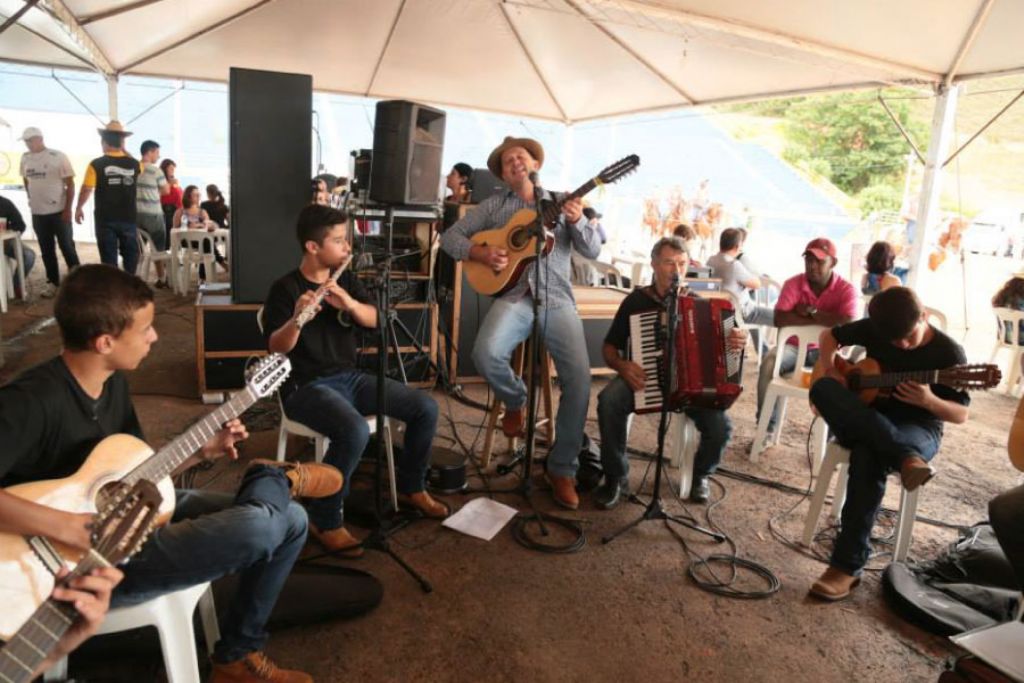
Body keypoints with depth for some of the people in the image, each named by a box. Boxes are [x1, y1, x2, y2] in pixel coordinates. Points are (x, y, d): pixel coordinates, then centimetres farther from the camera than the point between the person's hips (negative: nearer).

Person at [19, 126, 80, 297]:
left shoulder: (58, 156, -7)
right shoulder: (25, 158, 6)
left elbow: (70, 184, -8)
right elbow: (26, 180, 22)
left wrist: (68, 209, -12)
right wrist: (32, 198, 15)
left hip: (59, 211, -4)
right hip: (37, 213, 4)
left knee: (67, 247, 1)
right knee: (46, 250, 10)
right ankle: (53, 282, 19)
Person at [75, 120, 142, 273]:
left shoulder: (96, 164, -9)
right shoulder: (134, 164, -3)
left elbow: (86, 190, -4)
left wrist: (79, 208, 12)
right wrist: (124, 151, 19)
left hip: (105, 219, -2)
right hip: (128, 218, 2)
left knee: (109, 257, 6)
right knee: (130, 255, 14)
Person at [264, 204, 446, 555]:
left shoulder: (347, 279, 8)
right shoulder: (285, 289, -10)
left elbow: (374, 320, -1)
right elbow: (276, 348, -18)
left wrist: (349, 303, -21)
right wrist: (296, 319, -38)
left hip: (349, 377, 6)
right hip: (306, 387, -6)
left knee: (426, 408, -6)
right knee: (355, 431, -36)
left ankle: (410, 487, 15)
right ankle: (325, 520, -15)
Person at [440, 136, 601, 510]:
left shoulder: (562, 202, 15)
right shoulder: (494, 205, 15)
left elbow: (593, 250, 5)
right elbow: (450, 236, 10)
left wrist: (577, 220, -14)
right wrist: (480, 253, -9)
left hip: (556, 299, 0)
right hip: (513, 296, 0)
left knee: (579, 378, -19)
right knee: (486, 354, -31)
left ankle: (563, 467, 0)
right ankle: (516, 400, 5)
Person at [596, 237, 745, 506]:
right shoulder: (635, 300, 0)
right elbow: (609, 347, 4)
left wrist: (737, 340, -15)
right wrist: (622, 366, -19)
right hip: (643, 378, -1)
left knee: (720, 425, -24)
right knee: (609, 401, -33)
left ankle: (701, 474, 11)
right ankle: (617, 477, -13)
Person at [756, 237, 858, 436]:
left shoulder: (846, 289, -8)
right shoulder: (792, 284, -7)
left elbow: (848, 324, -24)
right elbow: (779, 319, -22)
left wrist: (811, 312, -19)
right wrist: (825, 320, -19)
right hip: (794, 346, 1)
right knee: (769, 363, -30)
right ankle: (766, 427, -18)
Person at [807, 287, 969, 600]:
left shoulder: (948, 353, -9)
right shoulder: (874, 328, -2)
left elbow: (961, 414, -5)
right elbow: (830, 336, 14)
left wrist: (929, 401, -27)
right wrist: (831, 370, -5)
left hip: (918, 429, -3)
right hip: (864, 421, 4)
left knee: (868, 456, -39)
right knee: (821, 388, -28)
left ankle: (847, 565, -34)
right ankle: (906, 459, -39)